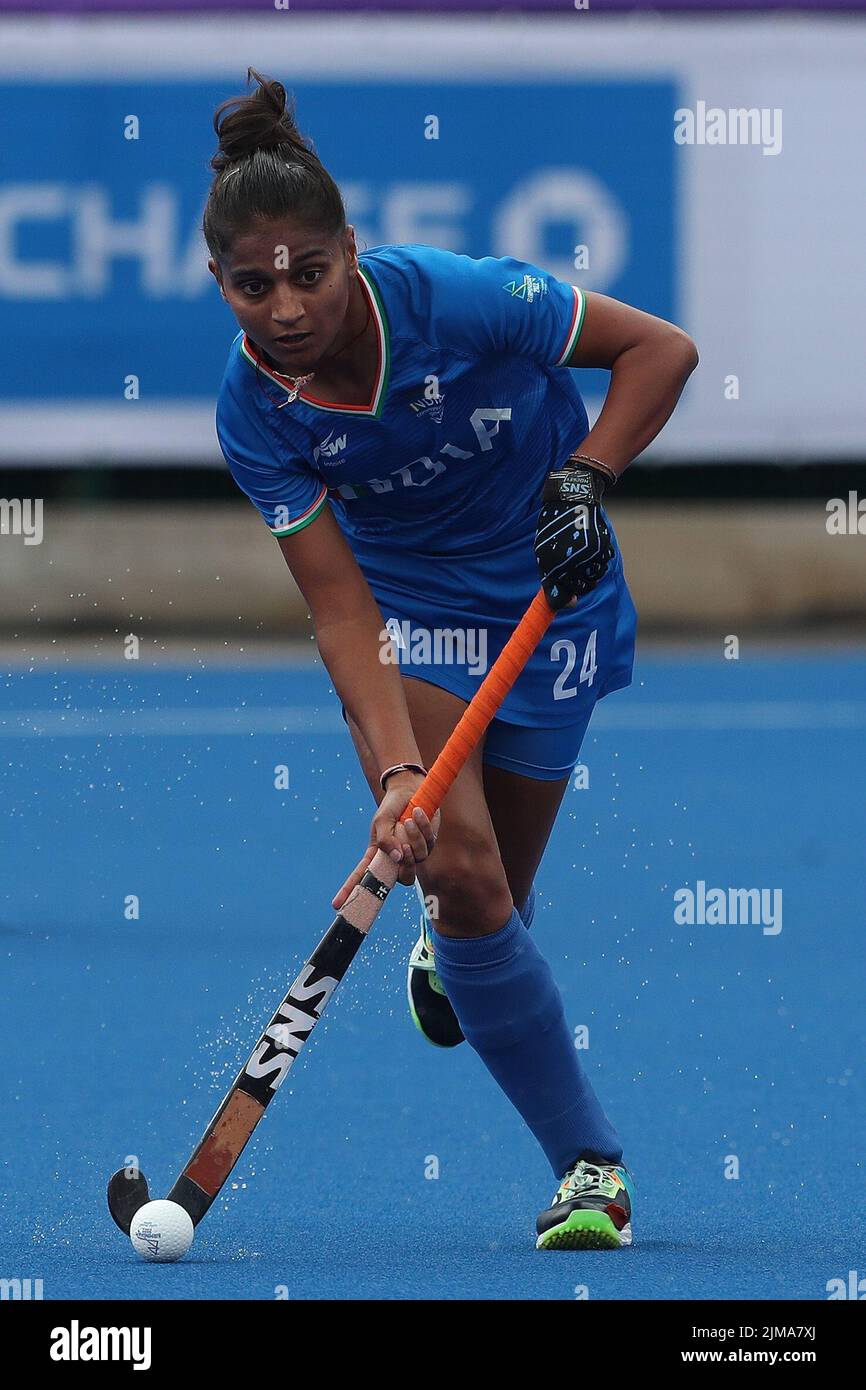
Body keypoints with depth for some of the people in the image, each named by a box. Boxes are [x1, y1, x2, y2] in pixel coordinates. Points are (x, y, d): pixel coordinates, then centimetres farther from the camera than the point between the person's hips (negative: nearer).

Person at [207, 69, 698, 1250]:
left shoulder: (458, 299, -28)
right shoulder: (255, 411, -20)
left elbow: (659, 350, -16)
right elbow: (343, 615, -20)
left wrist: (587, 475, -29)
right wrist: (394, 770, -33)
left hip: (548, 597, -1)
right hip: (404, 610, 1)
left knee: (489, 892, 2)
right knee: (456, 868, -19)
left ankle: (449, 957, 44)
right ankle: (590, 1164, -7)